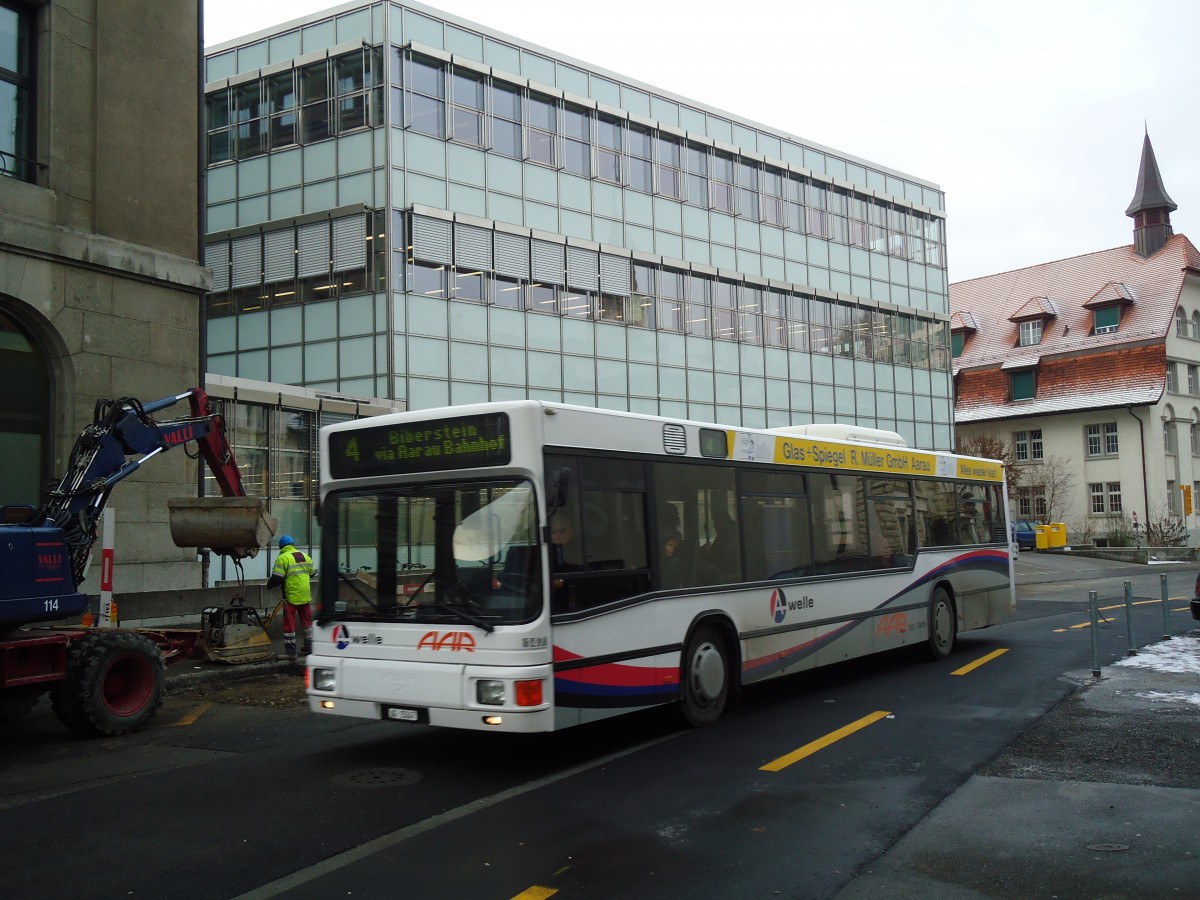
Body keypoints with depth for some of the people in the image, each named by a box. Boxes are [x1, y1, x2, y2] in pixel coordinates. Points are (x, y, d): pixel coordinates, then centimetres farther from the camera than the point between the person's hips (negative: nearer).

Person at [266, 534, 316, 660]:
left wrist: (269, 583, 4)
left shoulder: (282, 558, -13)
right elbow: (311, 574, 18)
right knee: (306, 621, 17)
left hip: (291, 596, -6)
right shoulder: (305, 556, 9)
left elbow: (277, 579, -17)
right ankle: (309, 648, 25)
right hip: (305, 596, 6)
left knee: (289, 623, 1)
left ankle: (290, 651, 1)